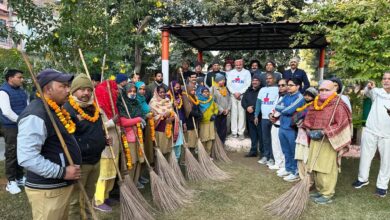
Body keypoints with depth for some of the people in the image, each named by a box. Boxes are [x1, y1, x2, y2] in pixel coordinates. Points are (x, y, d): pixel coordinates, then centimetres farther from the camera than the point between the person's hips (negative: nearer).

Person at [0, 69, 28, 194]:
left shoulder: (21, 91, 14)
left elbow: (28, 106, 17)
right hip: (11, 127, -7)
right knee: (12, 154, -2)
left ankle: (20, 178, 24)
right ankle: (11, 181, 7)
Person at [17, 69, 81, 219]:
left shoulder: (55, 110, 11)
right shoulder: (35, 115, -23)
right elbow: (27, 158, -30)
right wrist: (62, 172, -26)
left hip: (63, 185, 10)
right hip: (47, 190, -10)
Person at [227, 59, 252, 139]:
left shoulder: (246, 72, 7)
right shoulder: (231, 73, 14)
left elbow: (248, 84, -1)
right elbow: (229, 84, 7)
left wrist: (240, 93, -10)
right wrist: (234, 93, -6)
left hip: (242, 95, -2)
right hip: (233, 95, 2)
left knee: (242, 113, -6)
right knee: (234, 113, -1)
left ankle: (241, 132, -3)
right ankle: (234, 131, 3)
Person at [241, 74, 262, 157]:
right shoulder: (248, 91, 15)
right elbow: (243, 101, 11)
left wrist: (254, 108, -18)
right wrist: (247, 107, -6)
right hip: (250, 116, 6)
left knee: (261, 135, -2)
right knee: (252, 135, 14)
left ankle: (262, 151, 10)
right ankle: (253, 151, 23)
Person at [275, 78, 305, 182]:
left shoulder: (299, 97, -11)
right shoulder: (286, 96, 12)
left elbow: (289, 110, -21)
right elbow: (277, 106, 4)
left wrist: (281, 109, -4)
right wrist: (285, 108, -11)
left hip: (292, 128, -7)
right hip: (282, 127, 7)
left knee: (293, 151, 5)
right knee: (286, 151, 17)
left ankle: (295, 172, 16)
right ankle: (288, 169, 31)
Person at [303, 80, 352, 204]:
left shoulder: (338, 106, -9)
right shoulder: (314, 104, 11)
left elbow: (341, 124, -16)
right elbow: (308, 120, 15)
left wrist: (323, 132, -20)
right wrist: (310, 131, -3)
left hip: (329, 141, -7)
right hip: (315, 139, 7)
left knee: (327, 168, -3)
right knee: (316, 167, 11)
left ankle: (327, 195, 7)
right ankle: (320, 190, 25)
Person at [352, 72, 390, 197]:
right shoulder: (377, 92, 2)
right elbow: (367, 93, -11)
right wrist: (369, 87, -32)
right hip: (370, 131, 0)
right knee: (365, 155, 12)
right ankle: (363, 178, 31)